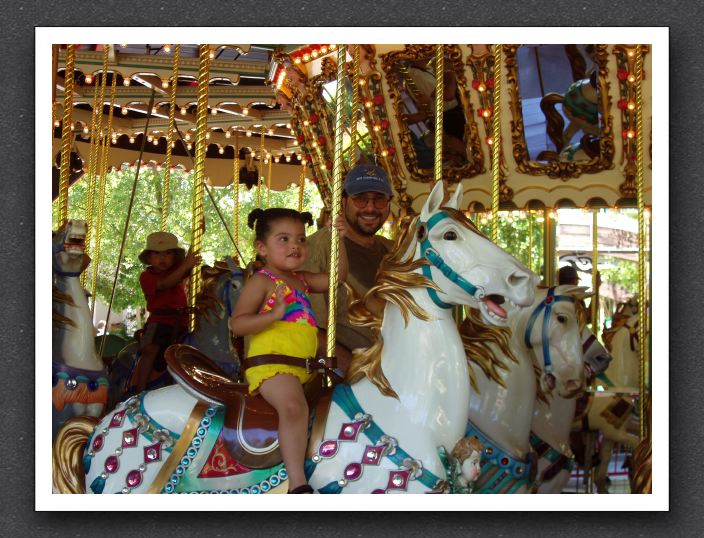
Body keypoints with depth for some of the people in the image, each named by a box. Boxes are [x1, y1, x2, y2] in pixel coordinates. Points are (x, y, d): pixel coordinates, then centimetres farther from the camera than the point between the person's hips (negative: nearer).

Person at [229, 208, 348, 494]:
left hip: (304, 364, 9)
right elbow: (237, 323, -10)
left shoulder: (301, 279, 19)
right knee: (294, 406, -33)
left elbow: (337, 276, 19)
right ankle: (298, 484, -36)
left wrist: (339, 240, 7)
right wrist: (273, 315, -25)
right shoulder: (262, 281, -4)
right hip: (271, 362, -9)